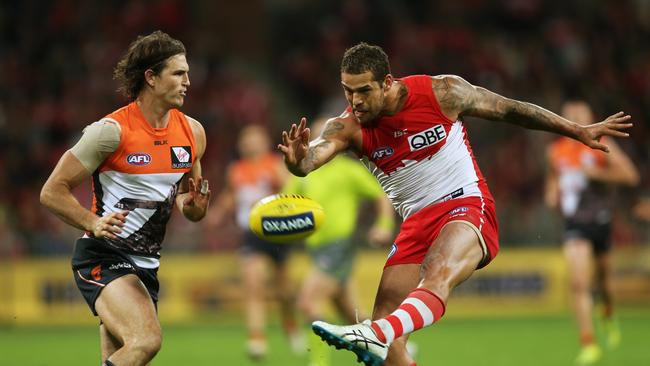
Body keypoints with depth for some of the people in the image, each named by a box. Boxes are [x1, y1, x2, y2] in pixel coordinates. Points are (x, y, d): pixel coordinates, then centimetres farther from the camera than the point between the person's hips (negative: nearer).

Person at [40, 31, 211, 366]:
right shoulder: (112, 130, -12)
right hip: (102, 258, -7)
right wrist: (94, 223, -23)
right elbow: (52, 192, -9)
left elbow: (190, 204, 22)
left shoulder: (192, 131, 8)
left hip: (146, 264, 7)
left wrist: (193, 206, -1)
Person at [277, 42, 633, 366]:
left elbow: (508, 109, 5)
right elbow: (312, 156, -24)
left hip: (467, 209, -5)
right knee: (385, 328, -8)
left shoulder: (441, 92, -7)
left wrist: (580, 132, 10)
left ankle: (375, 337, -64)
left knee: (438, 275, -37)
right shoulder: (347, 127, -4)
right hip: (416, 223, 5)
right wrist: (297, 160, -51)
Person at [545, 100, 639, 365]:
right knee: (578, 283, -15)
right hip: (574, 224, 1)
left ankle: (609, 317, 49)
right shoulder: (555, 151, 4)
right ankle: (588, 345, -13)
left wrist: (597, 173, -21)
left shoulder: (601, 146, -6)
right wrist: (552, 195, 3)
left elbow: (630, 175, -12)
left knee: (604, 280, 14)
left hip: (600, 221, -1)